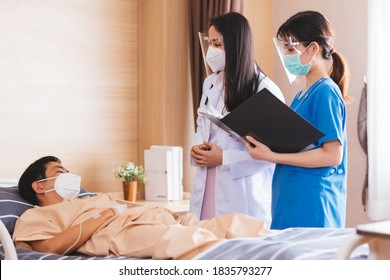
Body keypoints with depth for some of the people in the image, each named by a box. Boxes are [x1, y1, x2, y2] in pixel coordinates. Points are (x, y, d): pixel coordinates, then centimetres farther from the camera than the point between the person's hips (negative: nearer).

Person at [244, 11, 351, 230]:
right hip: (290, 203, 8)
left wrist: (272, 156, -19)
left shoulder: (326, 92, -11)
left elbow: (332, 155, -18)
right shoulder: (301, 95, 14)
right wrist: (264, 143, 0)